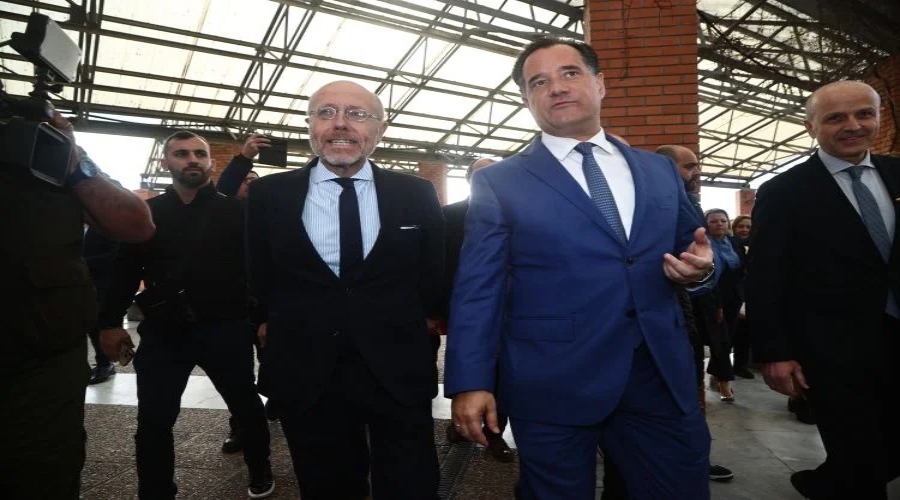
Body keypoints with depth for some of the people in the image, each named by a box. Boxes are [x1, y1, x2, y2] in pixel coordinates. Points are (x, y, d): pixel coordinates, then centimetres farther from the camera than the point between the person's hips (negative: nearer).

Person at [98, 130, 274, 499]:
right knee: (153, 422, 6)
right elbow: (125, 270, 8)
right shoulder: (147, 213, 6)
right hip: (162, 332, 2)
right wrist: (110, 323, 4)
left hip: (225, 329, -1)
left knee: (245, 406, 13)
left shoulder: (235, 212, 0)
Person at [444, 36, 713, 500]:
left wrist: (700, 266, -5)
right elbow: (478, 289, -5)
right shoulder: (498, 182, -1)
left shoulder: (659, 170, 10)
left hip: (662, 376, 4)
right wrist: (471, 382, -11)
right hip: (551, 384, -3)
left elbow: (690, 249, 19)